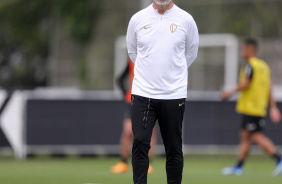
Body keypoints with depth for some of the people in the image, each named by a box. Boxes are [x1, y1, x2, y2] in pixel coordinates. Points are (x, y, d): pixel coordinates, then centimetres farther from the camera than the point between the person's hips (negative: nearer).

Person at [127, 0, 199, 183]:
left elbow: (191, 52, 15)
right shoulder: (138, 19, 3)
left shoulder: (186, 20, 1)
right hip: (143, 92, 0)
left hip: (174, 94, 0)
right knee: (140, 143, -11)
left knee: (174, 149, 5)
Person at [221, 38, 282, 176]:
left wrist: (231, 92, -4)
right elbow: (269, 88, 13)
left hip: (250, 107, -9)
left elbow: (245, 84, -18)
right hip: (260, 107, 9)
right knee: (245, 137, 11)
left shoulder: (250, 65, -11)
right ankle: (238, 167, 14)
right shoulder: (264, 65, 14)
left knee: (257, 136, -10)